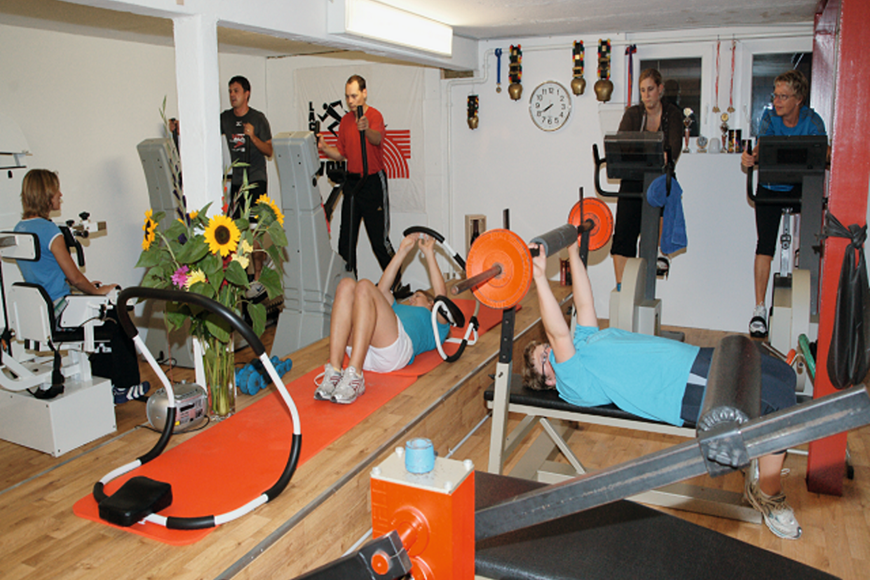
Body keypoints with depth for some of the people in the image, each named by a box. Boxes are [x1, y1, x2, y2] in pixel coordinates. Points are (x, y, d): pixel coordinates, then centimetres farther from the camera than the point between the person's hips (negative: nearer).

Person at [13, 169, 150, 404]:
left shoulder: (19, 228, 8)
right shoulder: (49, 230, -20)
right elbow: (74, 277, -18)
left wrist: (86, 285, 16)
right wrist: (97, 290, 0)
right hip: (57, 312, -9)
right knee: (117, 317, 10)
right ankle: (124, 387, 19)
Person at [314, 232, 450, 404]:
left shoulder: (435, 323, 34)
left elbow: (441, 295, 19)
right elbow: (382, 288, 38)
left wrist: (429, 254, 23)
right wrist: (402, 251, 40)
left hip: (395, 349, -5)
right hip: (361, 350, 5)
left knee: (364, 287, -24)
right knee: (346, 285, -17)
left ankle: (354, 376, -37)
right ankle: (334, 372, -30)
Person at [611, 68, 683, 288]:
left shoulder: (672, 113, -2)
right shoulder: (632, 114, 1)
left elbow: (675, 146, -16)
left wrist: (666, 158, -37)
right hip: (633, 180, 0)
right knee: (624, 232, -7)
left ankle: (662, 253, -5)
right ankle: (620, 288, -2)